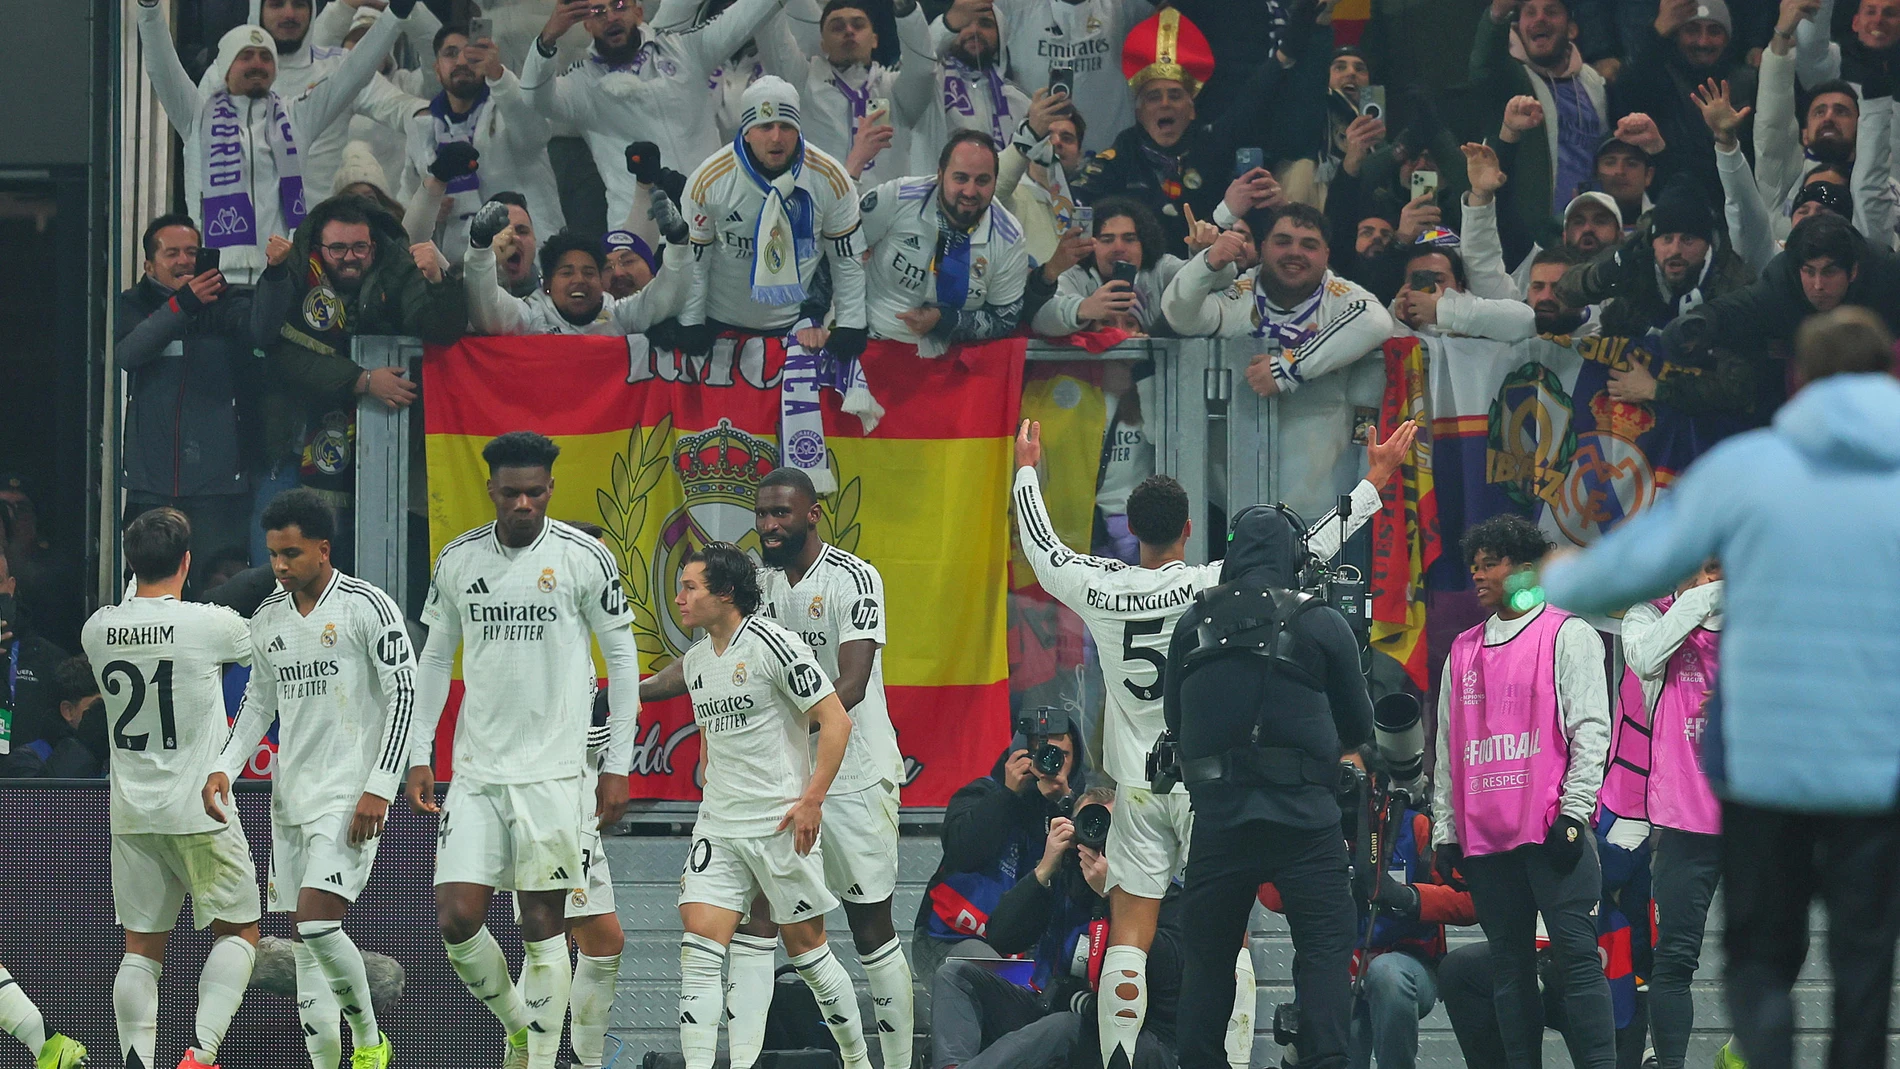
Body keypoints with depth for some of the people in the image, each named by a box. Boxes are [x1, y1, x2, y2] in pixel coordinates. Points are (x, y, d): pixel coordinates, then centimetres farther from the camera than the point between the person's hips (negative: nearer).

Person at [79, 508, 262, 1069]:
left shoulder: (97, 630, -2)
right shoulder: (211, 625, -13)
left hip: (131, 812, 4)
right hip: (199, 811, -4)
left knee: (142, 948, 8)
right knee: (238, 931, 9)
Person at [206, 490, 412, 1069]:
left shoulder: (368, 607, -9)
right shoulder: (268, 619, 11)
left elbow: (405, 695, -10)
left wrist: (379, 787, -15)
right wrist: (225, 768, 6)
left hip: (349, 797, -7)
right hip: (290, 797, 7)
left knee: (316, 922, -19)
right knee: (305, 942, 4)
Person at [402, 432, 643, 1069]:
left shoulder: (584, 558, -3)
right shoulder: (458, 560, 6)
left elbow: (622, 660, 3)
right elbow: (435, 658, 16)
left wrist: (618, 767, 0)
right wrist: (419, 757, 11)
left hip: (552, 770, -3)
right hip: (475, 770, 3)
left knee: (543, 924, -4)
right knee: (456, 916, -6)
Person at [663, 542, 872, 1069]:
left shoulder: (773, 645, -12)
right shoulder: (695, 661, 11)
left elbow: (835, 720, -12)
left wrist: (812, 798, -17)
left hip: (782, 825, -6)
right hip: (717, 828, 6)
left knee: (805, 947, 4)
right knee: (699, 945, -10)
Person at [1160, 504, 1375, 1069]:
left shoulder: (1194, 623, 5)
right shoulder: (1320, 624, -1)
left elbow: (1174, 715, 18)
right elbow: (1359, 726, 9)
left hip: (1218, 814, 2)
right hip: (1303, 815, -2)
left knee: (1206, 955, 12)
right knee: (1325, 947, 0)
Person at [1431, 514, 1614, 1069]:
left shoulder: (1568, 636, 2)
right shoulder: (1464, 649, 18)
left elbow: (1591, 730, -4)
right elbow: (1448, 747, 20)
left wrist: (1573, 815, -12)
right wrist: (1445, 831, 14)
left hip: (1551, 833, -5)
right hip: (1485, 837, 5)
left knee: (1576, 957, -9)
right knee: (1510, 969, 5)